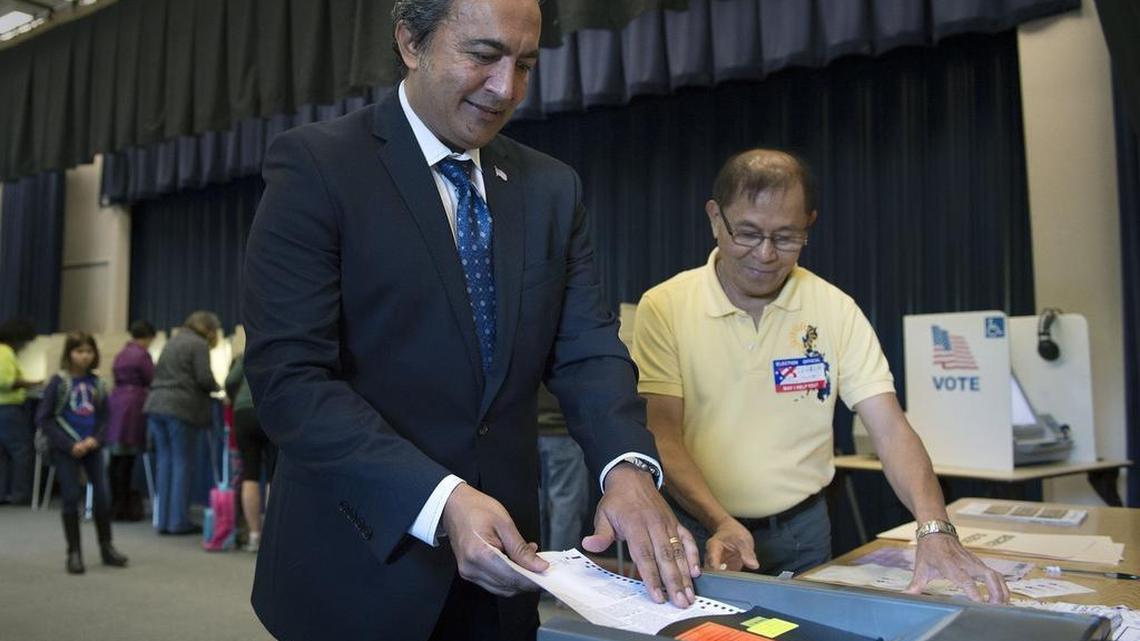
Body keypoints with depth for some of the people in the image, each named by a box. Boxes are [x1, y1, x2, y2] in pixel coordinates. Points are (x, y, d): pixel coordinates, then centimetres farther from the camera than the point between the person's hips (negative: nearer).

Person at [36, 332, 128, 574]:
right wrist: (69, 445, -15)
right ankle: (74, 553, 10)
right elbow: (43, 418, -8)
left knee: (102, 495, 3)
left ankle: (107, 548, 16)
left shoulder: (97, 384, 4)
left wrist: (95, 440, -10)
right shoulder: (59, 382, -7)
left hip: (92, 447, 3)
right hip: (65, 449, -3)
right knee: (71, 498, 0)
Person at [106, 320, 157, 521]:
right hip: (132, 406, -8)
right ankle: (122, 508, 0)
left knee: (116, 458, 10)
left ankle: (113, 505, 16)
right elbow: (153, 381, -5)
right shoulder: (142, 355, -8)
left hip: (115, 401, 8)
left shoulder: (121, 354, 17)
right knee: (127, 459, -4)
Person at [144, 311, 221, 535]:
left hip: (156, 405, 8)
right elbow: (204, 379, -12)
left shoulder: (172, 341, 22)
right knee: (183, 464, -1)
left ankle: (162, 520, 12)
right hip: (182, 409, -8)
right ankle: (178, 521, 1)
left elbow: (159, 375, 22)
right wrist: (217, 389, 8)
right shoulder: (199, 345, -4)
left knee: (164, 462, 10)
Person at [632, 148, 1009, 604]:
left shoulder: (836, 310, -4)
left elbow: (890, 430, -8)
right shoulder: (664, 307, -9)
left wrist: (936, 531, -23)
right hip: (697, 530, -1)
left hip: (801, 532, 2)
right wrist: (721, 524, -23)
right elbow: (663, 435, -10)